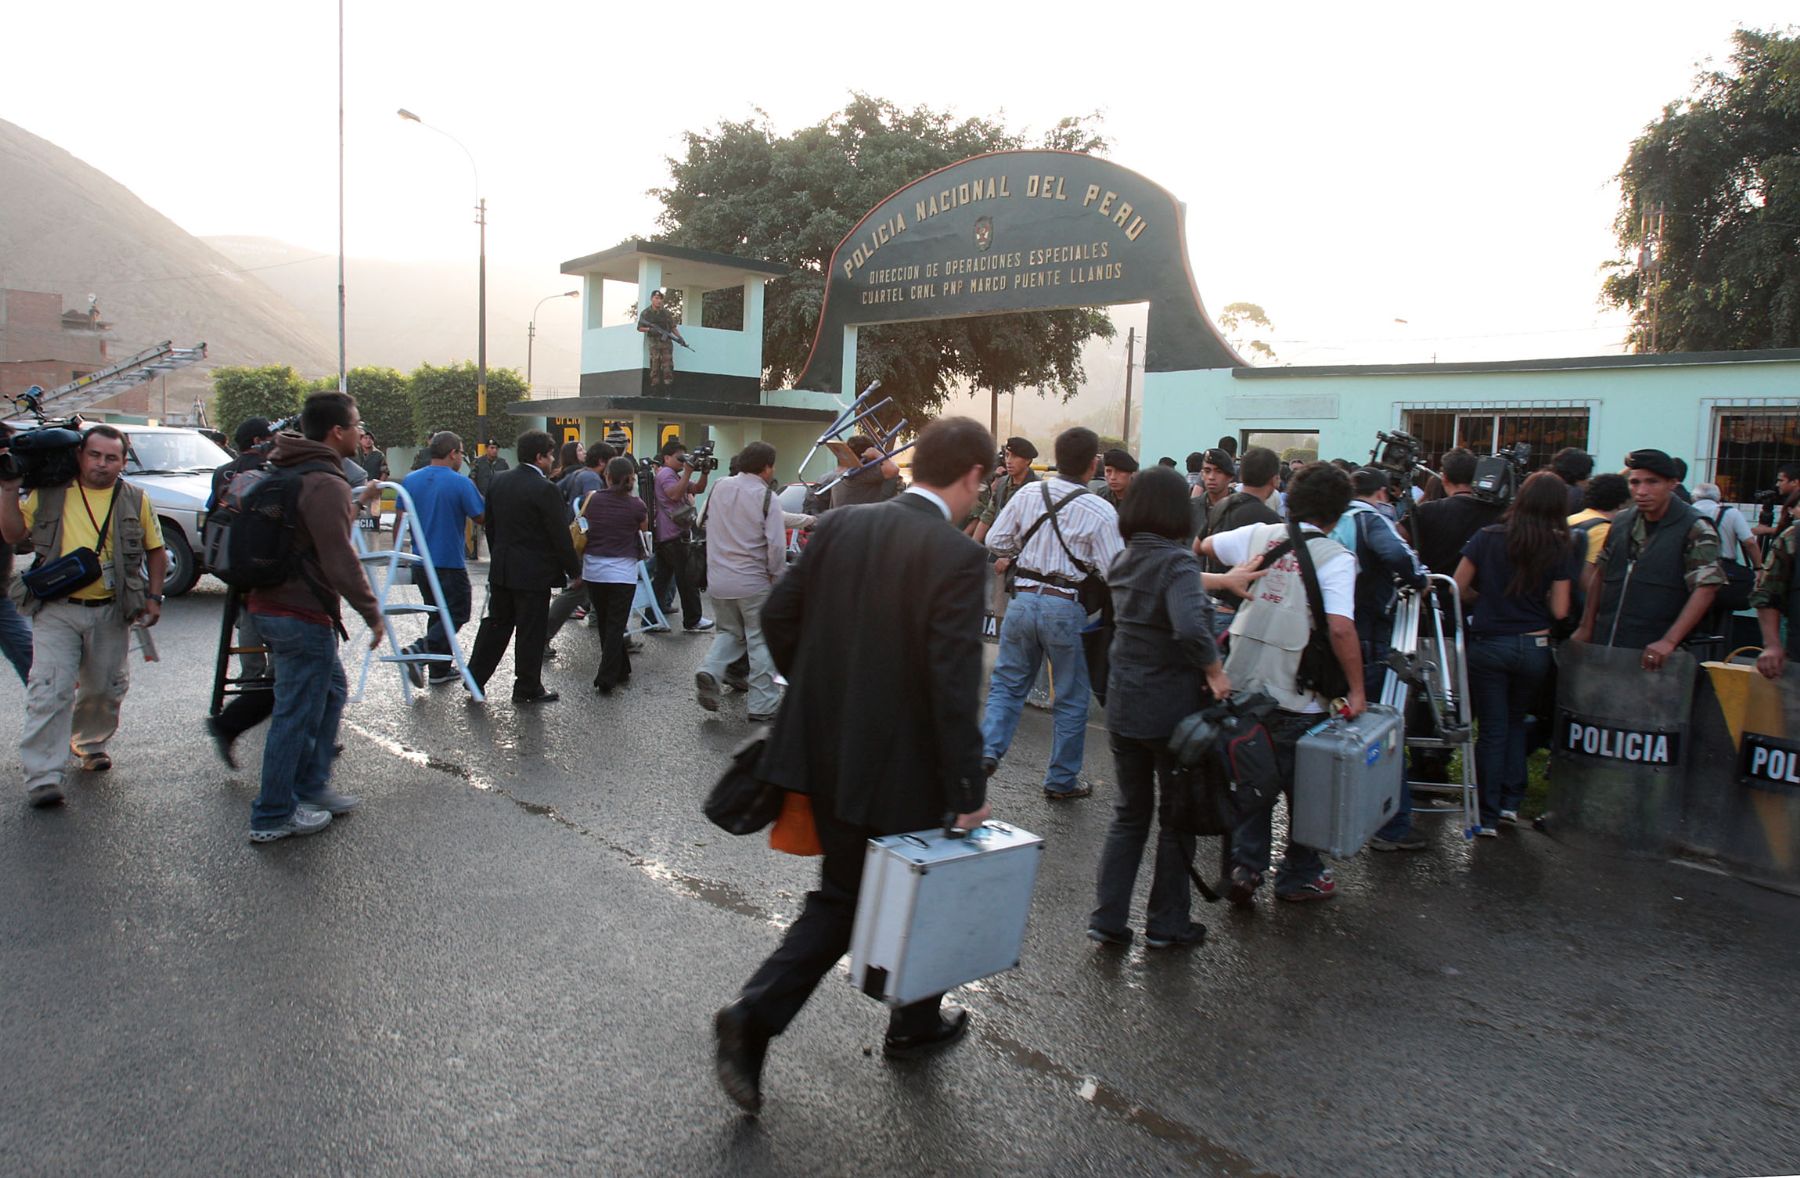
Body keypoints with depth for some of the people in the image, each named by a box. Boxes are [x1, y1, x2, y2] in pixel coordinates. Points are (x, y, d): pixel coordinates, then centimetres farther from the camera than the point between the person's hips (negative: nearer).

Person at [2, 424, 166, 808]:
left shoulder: (136, 500, 5)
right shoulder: (49, 494, 3)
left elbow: (156, 551, 11)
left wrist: (153, 596, 3)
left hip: (111, 613, 2)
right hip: (56, 608, -1)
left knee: (104, 689, 14)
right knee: (51, 691, -9)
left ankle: (90, 743, 40)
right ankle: (42, 776, -6)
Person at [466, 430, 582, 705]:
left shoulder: (498, 482, 5)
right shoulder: (544, 489, -17)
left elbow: (489, 525, 13)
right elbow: (560, 536, -16)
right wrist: (574, 571, -6)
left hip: (500, 568, 7)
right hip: (533, 573, -7)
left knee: (496, 623, 18)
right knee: (531, 631, 3)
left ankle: (475, 677, 24)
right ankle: (527, 689, 13)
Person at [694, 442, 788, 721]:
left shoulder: (720, 488, 4)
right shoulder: (766, 497, -13)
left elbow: (707, 526, 15)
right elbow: (776, 544, -17)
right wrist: (775, 574, -1)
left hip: (717, 580, 5)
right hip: (753, 581, -5)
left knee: (729, 632, 23)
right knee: (761, 641, 7)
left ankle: (709, 671, -3)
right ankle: (762, 705, 9)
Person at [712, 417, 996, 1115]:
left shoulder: (838, 526, 1)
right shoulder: (957, 555, -17)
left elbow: (778, 615, 5)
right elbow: (953, 682, -21)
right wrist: (969, 789, -14)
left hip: (824, 752, 6)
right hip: (902, 766, -5)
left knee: (841, 897, 20)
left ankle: (752, 1017, 6)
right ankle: (915, 1024, 40)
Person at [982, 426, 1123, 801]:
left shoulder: (1027, 495, 0)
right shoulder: (1100, 511, -12)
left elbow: (995, 542, 6)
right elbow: (1114, 569, -12)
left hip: (1023, 598, 3)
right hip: (1065, 607, -3)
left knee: (1007, 683, 16)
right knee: (1071, 699, 12)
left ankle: (987, 750, -3)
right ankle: (1061, 781, 21)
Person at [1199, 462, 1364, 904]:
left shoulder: (1259, 535, 5)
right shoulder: (1335, 557, -10)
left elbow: (1205, 546, 19)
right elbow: (1340, 627, -21)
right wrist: (1357, 689, -13)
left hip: (1241, 681, 4)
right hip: (1293, 693, -4)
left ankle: (1245, 866, 15)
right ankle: (1299, 875, 27)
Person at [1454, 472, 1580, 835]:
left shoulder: (1488, 537, -6)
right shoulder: (1560, 550, -5)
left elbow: (1459, 589, -4)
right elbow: (1559, 611, -6)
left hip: (1488, 644, -1)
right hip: (1535, 648, 1)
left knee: (1491, 730, 7)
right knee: (1517, 721, 22)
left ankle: (1488, 815, 10)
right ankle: (1510, 801, 19)